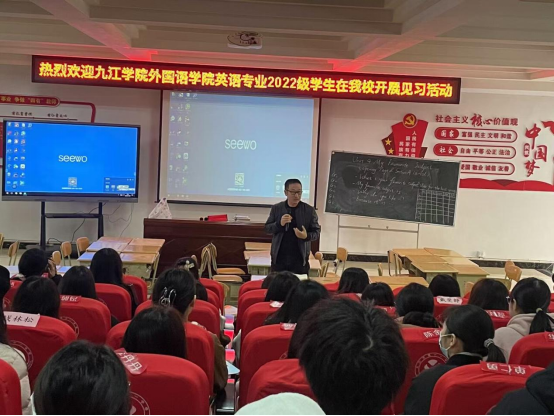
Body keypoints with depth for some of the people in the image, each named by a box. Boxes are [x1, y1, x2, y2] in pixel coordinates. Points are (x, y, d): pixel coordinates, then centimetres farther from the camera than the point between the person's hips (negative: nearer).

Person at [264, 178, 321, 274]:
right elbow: (267, 228, 4)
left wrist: (306, 236, -20)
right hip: (279, 258, 1)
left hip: (300, 259, -1)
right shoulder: (276, 208, 3)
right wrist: (279, 224, -16)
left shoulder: (309, 210, 0)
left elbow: (316, 232, 2)